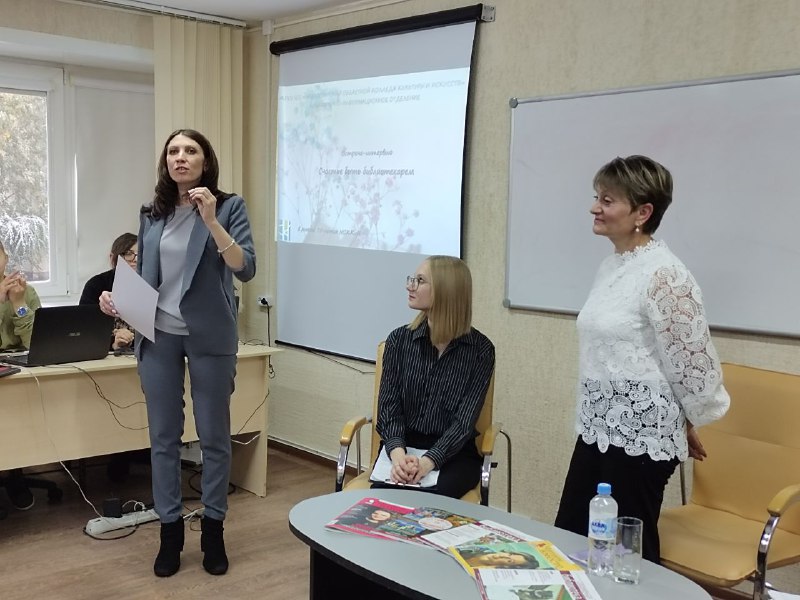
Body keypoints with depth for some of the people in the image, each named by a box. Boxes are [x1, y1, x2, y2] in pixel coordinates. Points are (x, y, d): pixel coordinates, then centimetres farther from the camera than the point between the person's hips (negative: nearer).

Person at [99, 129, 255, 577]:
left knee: (214, 436, 6)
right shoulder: (153, 215, 7)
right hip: (158, 335, 4)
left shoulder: (229, 206, -5)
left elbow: (246, 269, -17)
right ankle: (170, 531, 22)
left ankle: (213, 530, 22)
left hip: (210, 336, -3)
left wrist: (211, 221, -26)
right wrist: (119, 300, -4)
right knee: (163, 437, 9)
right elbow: (145, 277, 15)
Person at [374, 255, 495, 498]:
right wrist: (398, 454, -23)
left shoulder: (480, 349, -6)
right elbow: (389, 407, -3)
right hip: (403, 446, 2)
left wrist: (427, 462, -27)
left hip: (454, 453, -2)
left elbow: (465, 420, -11)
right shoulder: (399, 339, 2)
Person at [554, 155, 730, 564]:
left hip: (641, 438, -8)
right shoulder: (610, 266, 9)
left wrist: (685, 426, 0)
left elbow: (691, 362, -14)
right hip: (598, 429, 9)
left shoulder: (663, 276, -18)